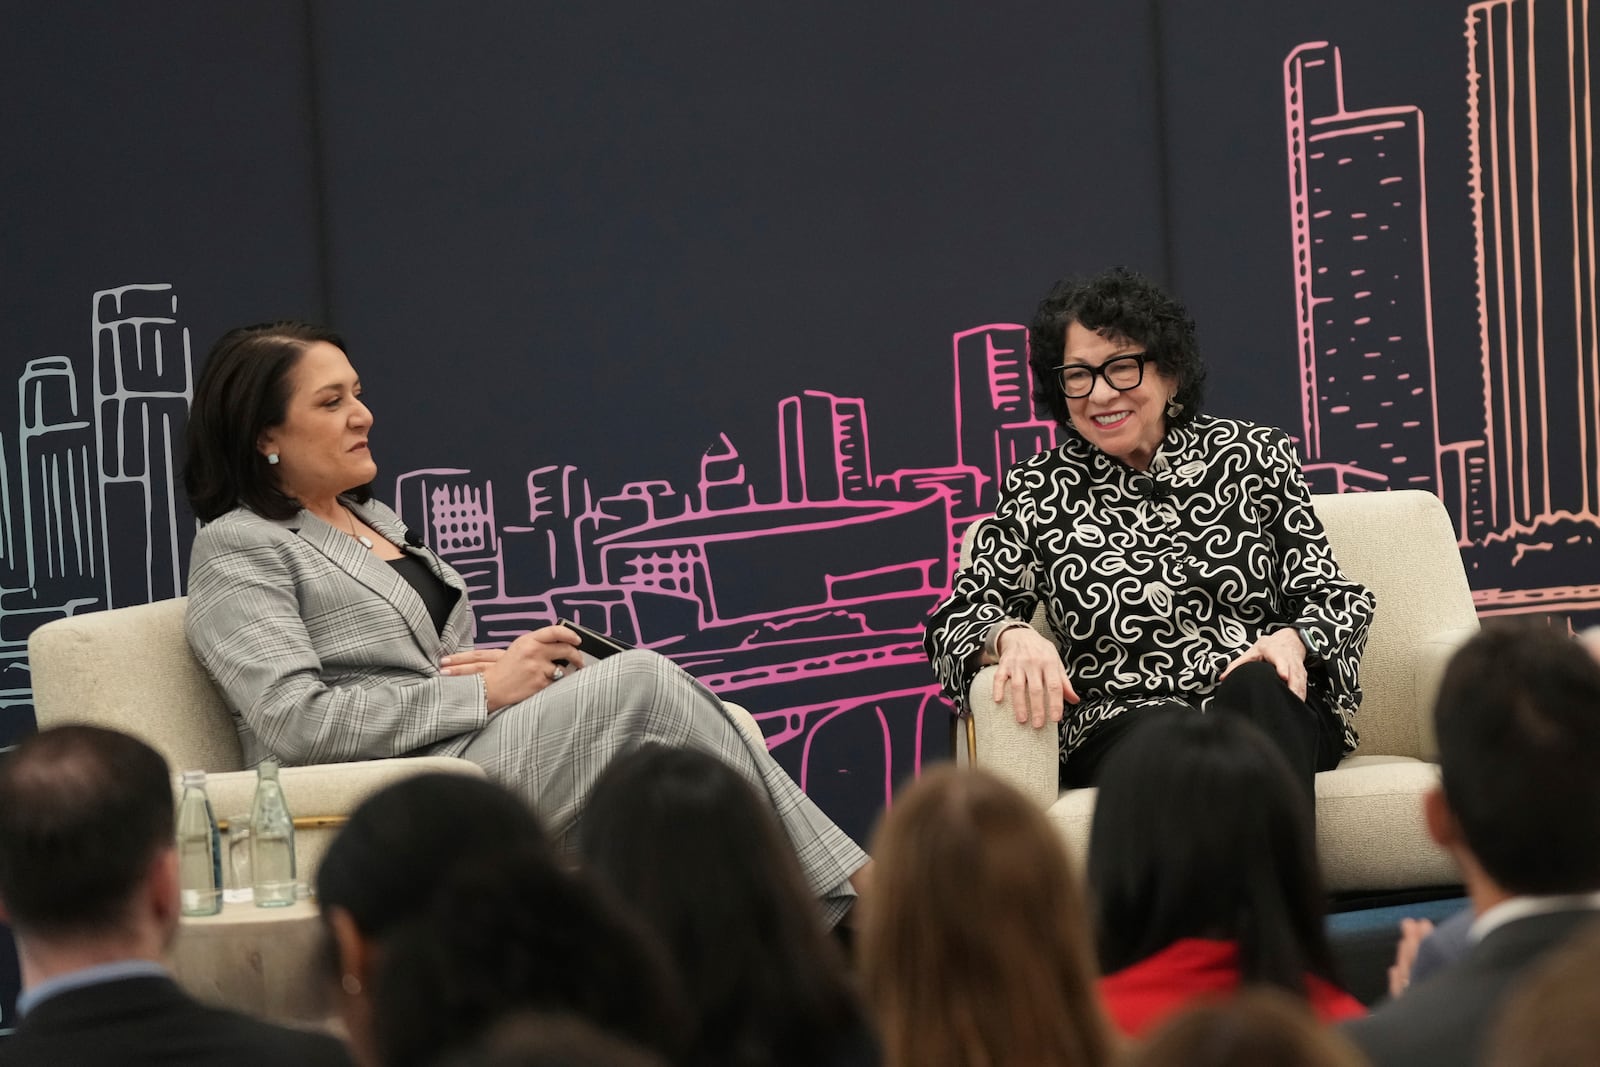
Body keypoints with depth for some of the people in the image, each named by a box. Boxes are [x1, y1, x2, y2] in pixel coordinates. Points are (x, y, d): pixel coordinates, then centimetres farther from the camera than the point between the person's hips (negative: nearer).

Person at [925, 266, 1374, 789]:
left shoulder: (1253, 456, 11)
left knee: (1254, 686, -35)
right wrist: (1011, 637, -15)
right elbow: (953, 622, 9)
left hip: (1269, 708, 1)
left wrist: (1292, 642, -13)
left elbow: (1336, 599, 10)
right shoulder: (1038, 490, 11)